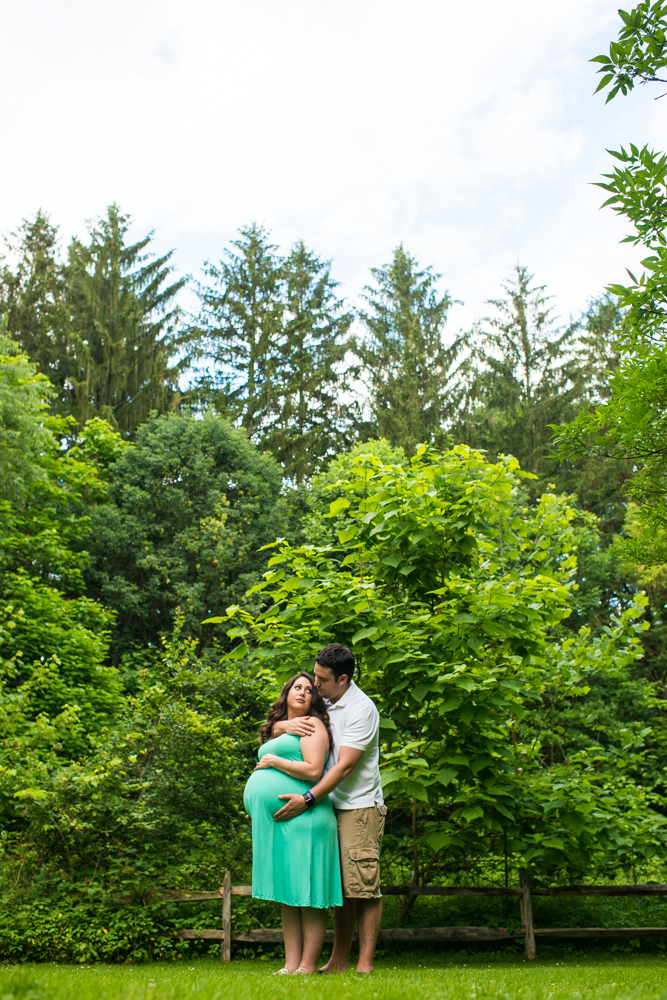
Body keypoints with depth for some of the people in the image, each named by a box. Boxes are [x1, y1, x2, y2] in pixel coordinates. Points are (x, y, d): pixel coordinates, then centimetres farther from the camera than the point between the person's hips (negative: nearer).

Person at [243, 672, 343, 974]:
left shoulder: (313, 725, -2)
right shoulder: (279, 730, 23)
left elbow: (313, 770, -15)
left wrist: (273, 761, -7)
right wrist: (256, 811, 19)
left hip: (302, 821, -9)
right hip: (274, 824, 9)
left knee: (307, 896, -5)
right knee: (287, 897, 9)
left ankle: (307, 966, -2)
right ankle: (290, 965, 11)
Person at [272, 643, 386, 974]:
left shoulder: (361, 709, -13)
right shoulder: (321, 702, 10)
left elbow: (345, 766, -19)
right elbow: (274, 728, 14)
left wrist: (307, 799, -25)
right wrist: (287, 724, -10)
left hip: (359, 807, -7)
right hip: (331, 805, 7)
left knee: (364, 885, -7)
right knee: (340, 887, 9)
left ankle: (365, 965, -3)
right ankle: (338, 961, 14)